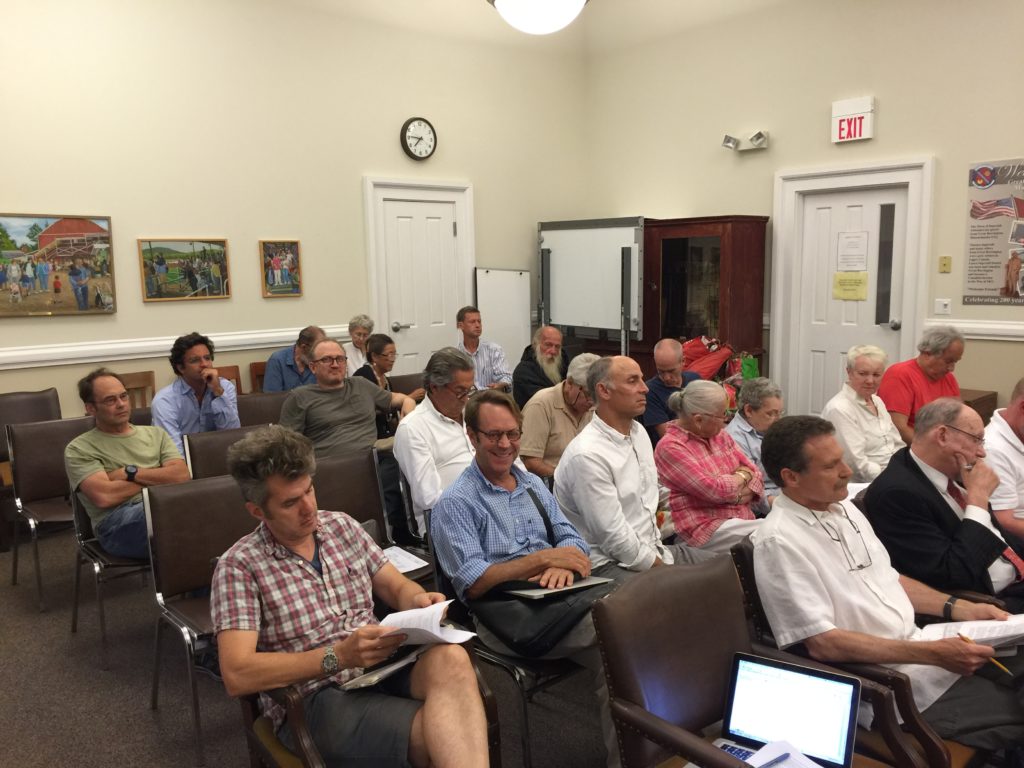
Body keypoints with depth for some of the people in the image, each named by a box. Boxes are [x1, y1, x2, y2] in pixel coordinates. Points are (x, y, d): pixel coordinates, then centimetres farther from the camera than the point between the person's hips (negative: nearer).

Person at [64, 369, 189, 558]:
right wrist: (156, 479, 5)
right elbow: (103, 497, -5)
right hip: (118, 523, -4)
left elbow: (181, 475, 7)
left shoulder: (156, 434, 24)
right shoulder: (79, 448, 12)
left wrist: (130, 473, 1)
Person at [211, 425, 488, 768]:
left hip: (382, 668, 6)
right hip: (313, 700, -5)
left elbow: (397, 587, 15)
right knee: (440, 733, -32)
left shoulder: (342, 526, 10)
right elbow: (236, 675, -15)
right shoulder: (239, 566, -7)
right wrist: (337, 656, -24)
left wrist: (420, 602, -10)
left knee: (449, 658, -29)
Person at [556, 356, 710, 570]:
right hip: (611, 564, -9)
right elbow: (614, 537, -20)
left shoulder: (639, 432, 9)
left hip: (653, 549, 9)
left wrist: (658, 550, 7)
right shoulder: (587, 455, -21)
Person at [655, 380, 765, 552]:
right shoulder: (670, 447, -11)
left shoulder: (720, 435, 13)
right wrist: (742, 476, 1)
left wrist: (738, 496, -10)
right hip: (706, 529, -7)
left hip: (744, 521, 7)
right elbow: (715, 490, -17)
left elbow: (755, 474, 11)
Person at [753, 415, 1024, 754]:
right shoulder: (779, 541, -20)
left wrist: (957, 608, 4)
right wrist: (931, 653, -23)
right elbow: (822, 643, -23)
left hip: (919, 650, 8)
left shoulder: (843, 506, 7)